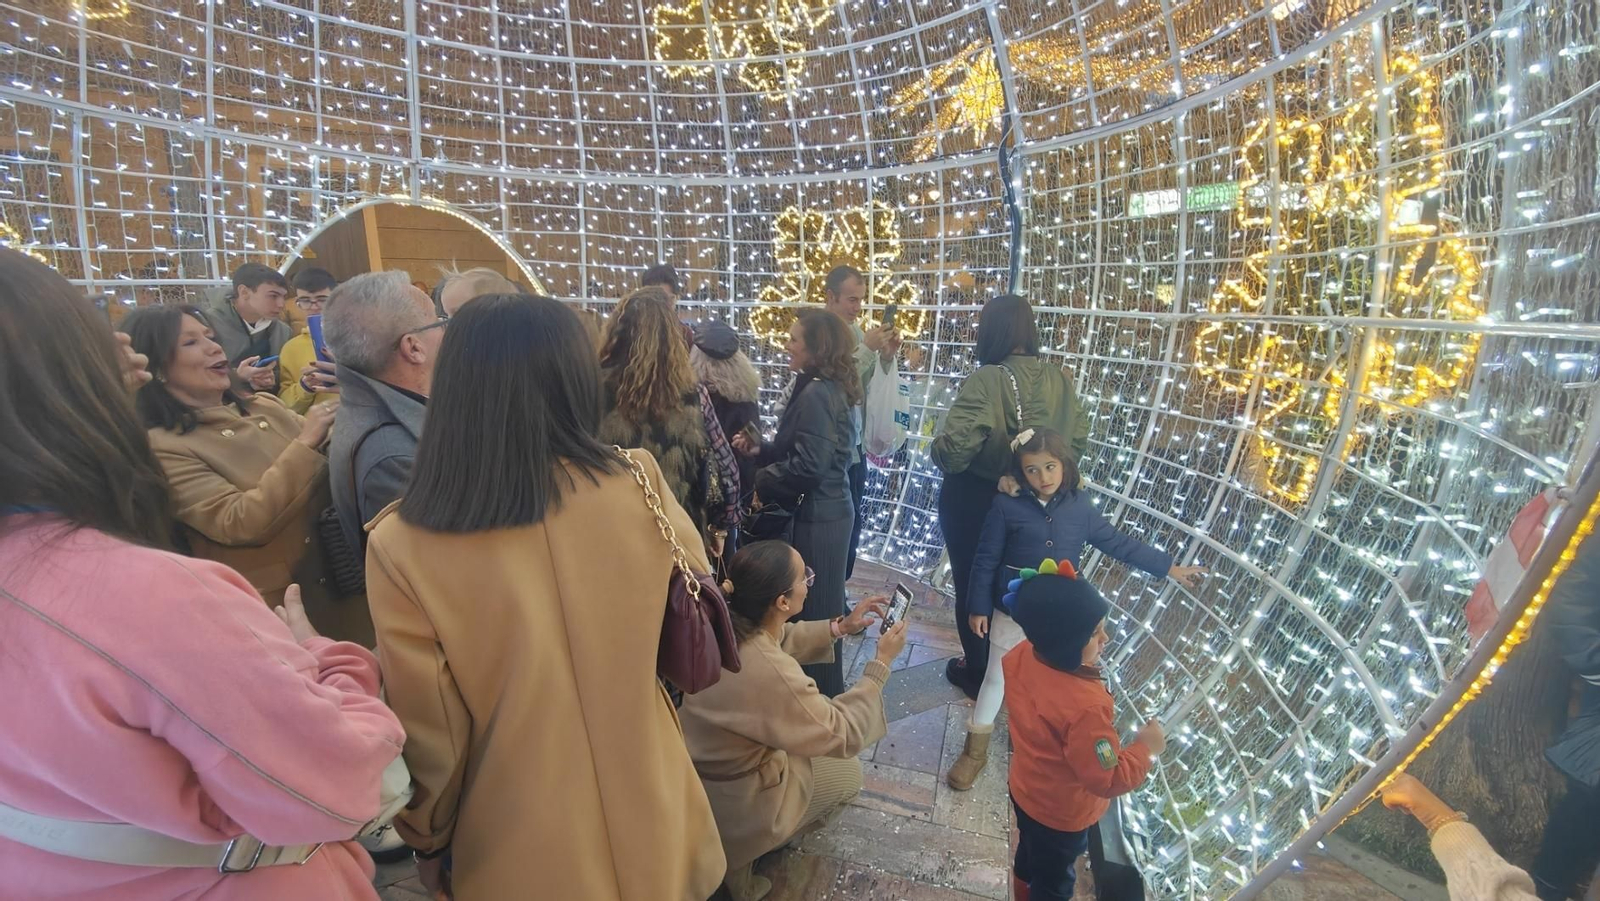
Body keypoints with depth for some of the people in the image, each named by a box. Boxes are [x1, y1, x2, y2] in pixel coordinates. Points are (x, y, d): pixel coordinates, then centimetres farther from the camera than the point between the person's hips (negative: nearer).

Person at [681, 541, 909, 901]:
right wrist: (881, 663, -16)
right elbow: (845, 736, -23)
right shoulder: (771, 674, -38)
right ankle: (738, 855, 15)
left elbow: (782, 638, 7)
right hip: (732, 801, -6)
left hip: (704, 762, 6)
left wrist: (839, 627, -2)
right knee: (850, 773, 17)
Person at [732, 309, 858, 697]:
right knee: (821, 606, 20)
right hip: (826, 512, 10)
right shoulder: (827, 389, 11)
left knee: (812, 608, 3)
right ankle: (825, 689, 35)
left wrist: (762, 481, -11)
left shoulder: (816, 394, -20)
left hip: (817, 518, -10)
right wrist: (761, 449, 4)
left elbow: (809, 466, -25)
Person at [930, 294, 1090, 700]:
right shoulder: (1059, 379, -6)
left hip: (973, 498, -5)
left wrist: (937, 453, -10)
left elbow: (956, 443, -31)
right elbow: (1078, 439, 2)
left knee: (972, 584, 15)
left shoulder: (987, 379, -24)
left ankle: (978, 671, 33)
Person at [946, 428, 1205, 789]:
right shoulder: (1006, 505, -13)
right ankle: (975, 751, 25)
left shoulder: (1080, 506, -3)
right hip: (1013, 611, -2)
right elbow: (986, 560, -9)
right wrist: (978, 607, -9)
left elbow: (1118, 543, 7)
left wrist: (1170, 567, 10)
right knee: (997, 678, 10)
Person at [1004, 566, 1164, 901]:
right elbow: (1109, 780, -29)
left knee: (1030, 855, 34)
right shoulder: (1084, 707, -42)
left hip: (1024, 789, 7)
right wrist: (1146, 746, -15)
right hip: (1061, 814, -6)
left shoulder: (1021, 654, -20)